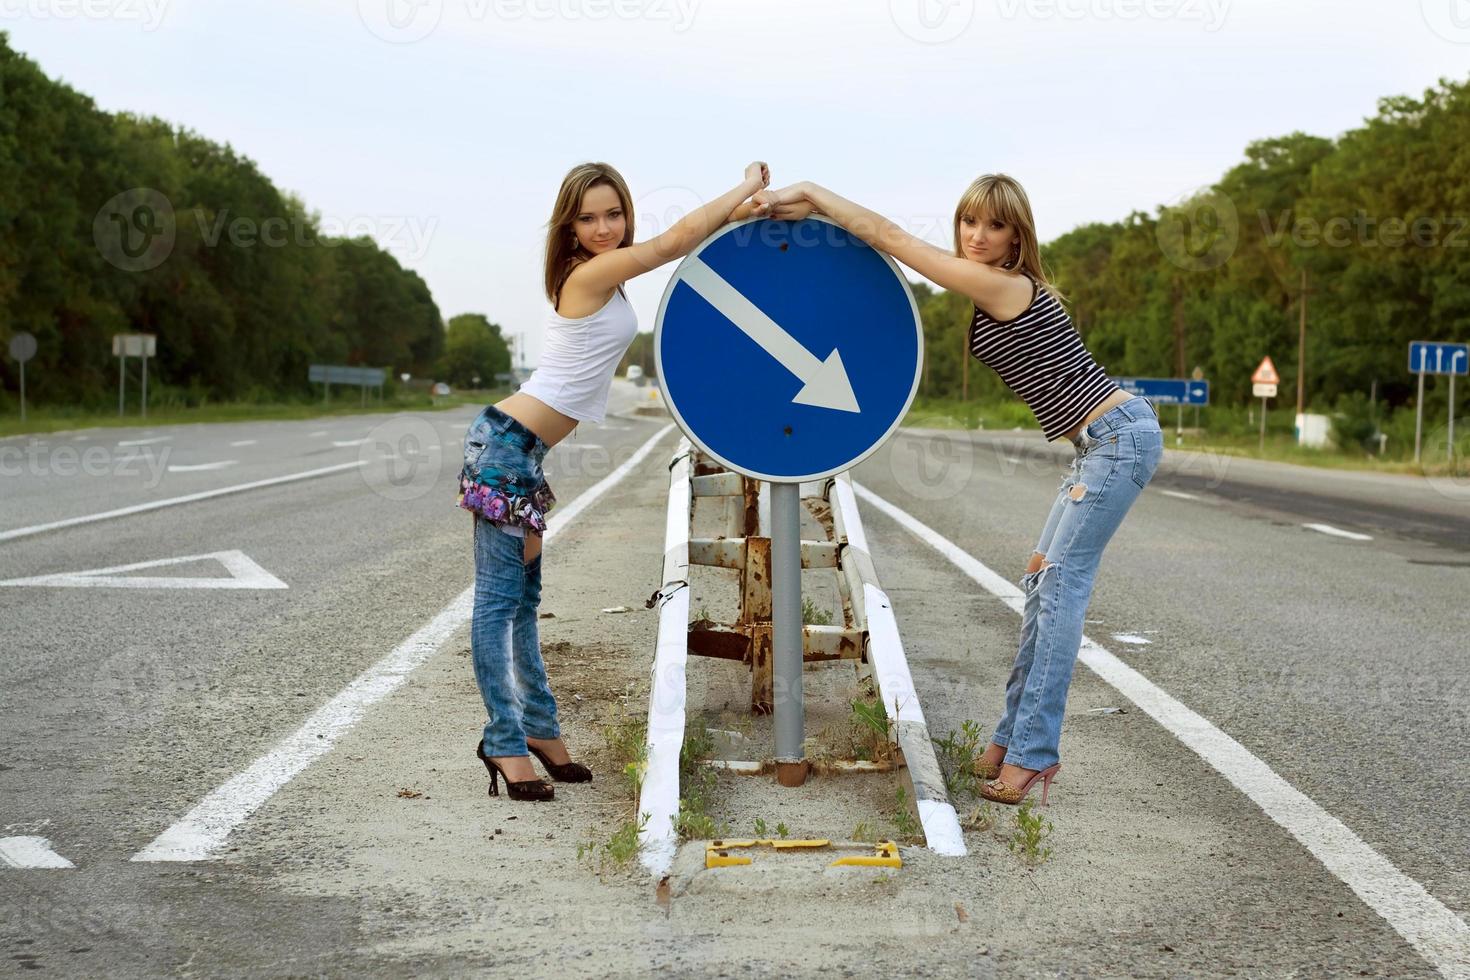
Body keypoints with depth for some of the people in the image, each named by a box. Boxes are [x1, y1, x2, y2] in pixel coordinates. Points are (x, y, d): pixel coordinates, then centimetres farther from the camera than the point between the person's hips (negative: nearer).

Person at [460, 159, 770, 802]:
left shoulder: (602, 274, 12)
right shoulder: (592, 273, -13)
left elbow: (680, 241, 24)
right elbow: (679, 237, -11)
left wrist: (743, 210, 15)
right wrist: (747, 185, 1)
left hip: (522, 448, 10)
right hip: (508, 444, -10)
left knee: (522, 598, 14)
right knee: (498, 598, -5)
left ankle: (539, 727, 21)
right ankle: (506, 742, -3)